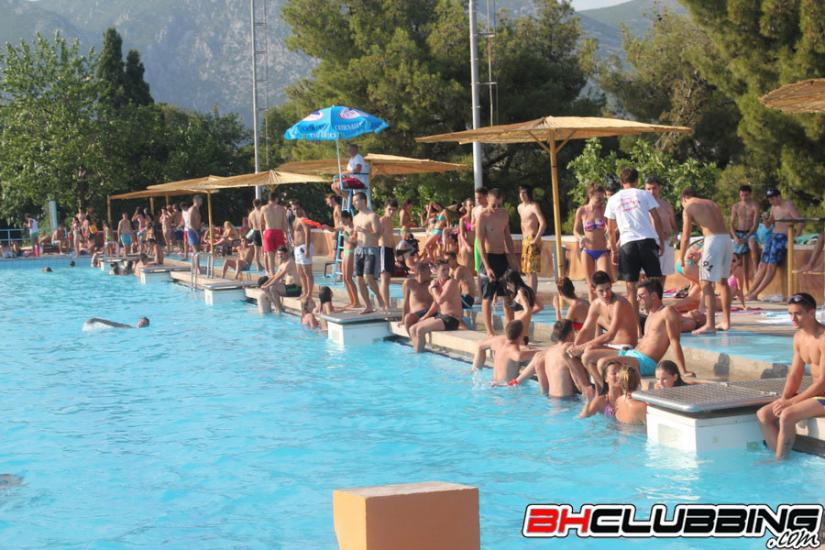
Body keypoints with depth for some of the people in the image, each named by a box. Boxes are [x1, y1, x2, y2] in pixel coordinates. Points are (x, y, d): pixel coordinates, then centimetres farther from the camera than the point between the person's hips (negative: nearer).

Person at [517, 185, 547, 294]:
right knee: (526, 270, 12)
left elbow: (543, 223, -21)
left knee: (532, 271, -12)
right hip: (525, 240, 9)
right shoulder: (520, 207, 14)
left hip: (533, 240, -9)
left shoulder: (534, 206, -12)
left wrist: (536, 239, -21)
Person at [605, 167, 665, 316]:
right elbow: (656, 220, 3)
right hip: (647, 241, -1)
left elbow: (610, 229, 13)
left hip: (627, 243, 1)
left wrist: (614, 250, 21)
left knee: (631, 285, 3)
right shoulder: (644, 195, 8)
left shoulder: (613, 199, 12)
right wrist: (662, 242, 9)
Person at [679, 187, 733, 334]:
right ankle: (726, 321, 24)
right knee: (723, 281, 19)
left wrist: (681, 257, 12)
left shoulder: (688, 208, 5)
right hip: (727, 239, 7)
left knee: (706, 283, -5)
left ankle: (710, 324, -11)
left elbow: (686, 237, 2)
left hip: (713, 240, -7)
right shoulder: (712, 204, 24)